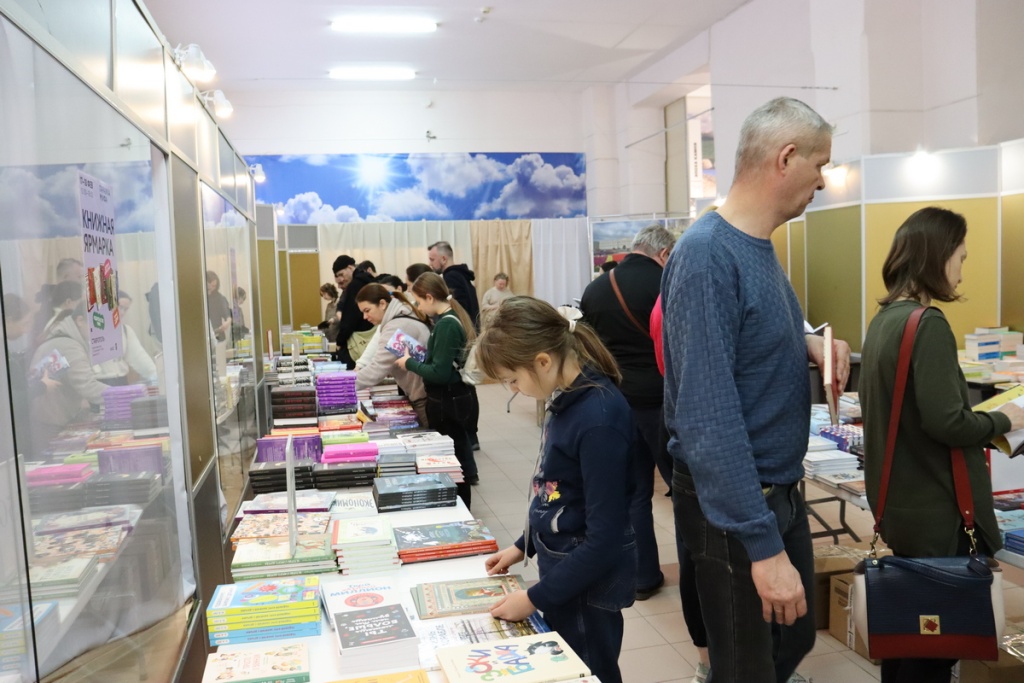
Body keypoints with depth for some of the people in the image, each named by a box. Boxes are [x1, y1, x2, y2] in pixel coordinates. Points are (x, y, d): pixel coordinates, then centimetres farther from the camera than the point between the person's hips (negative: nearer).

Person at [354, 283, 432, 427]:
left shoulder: (397, 327, -22)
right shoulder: (397, 318, 12)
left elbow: (378, 367, -23)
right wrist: (359, 368, 0)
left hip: (425, 397, -10)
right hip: (422, 394, 10)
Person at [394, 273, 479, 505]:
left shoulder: (445, 324, -22)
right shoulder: (452, 318, 8)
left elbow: (440, 373, -24)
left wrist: (410, 363, -12)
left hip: (447, 400, -10)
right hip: (453, 396, 10)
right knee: (455, 454, 19)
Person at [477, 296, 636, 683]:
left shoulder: (598, 418, -28)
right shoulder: (566, 398, -1)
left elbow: (605, 536, -25)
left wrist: (537, 597, -19)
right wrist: (524, 546, 15)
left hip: (587, 579, -9)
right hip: (561, 564, 9)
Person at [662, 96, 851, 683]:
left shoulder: (761, 245, 4)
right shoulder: (707, 256, -24)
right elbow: (708, 418, -28)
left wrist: (805, 344, -1)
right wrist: (763, 545, -28)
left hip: (784, 491, 9)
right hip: (734, 506, -9)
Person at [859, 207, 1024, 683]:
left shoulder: (884, 319, 6)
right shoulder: (927, 323, -20)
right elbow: (946, 423, -25)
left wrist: (982, 421, 13)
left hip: (900, 500, 8)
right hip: (935, 507, -8)